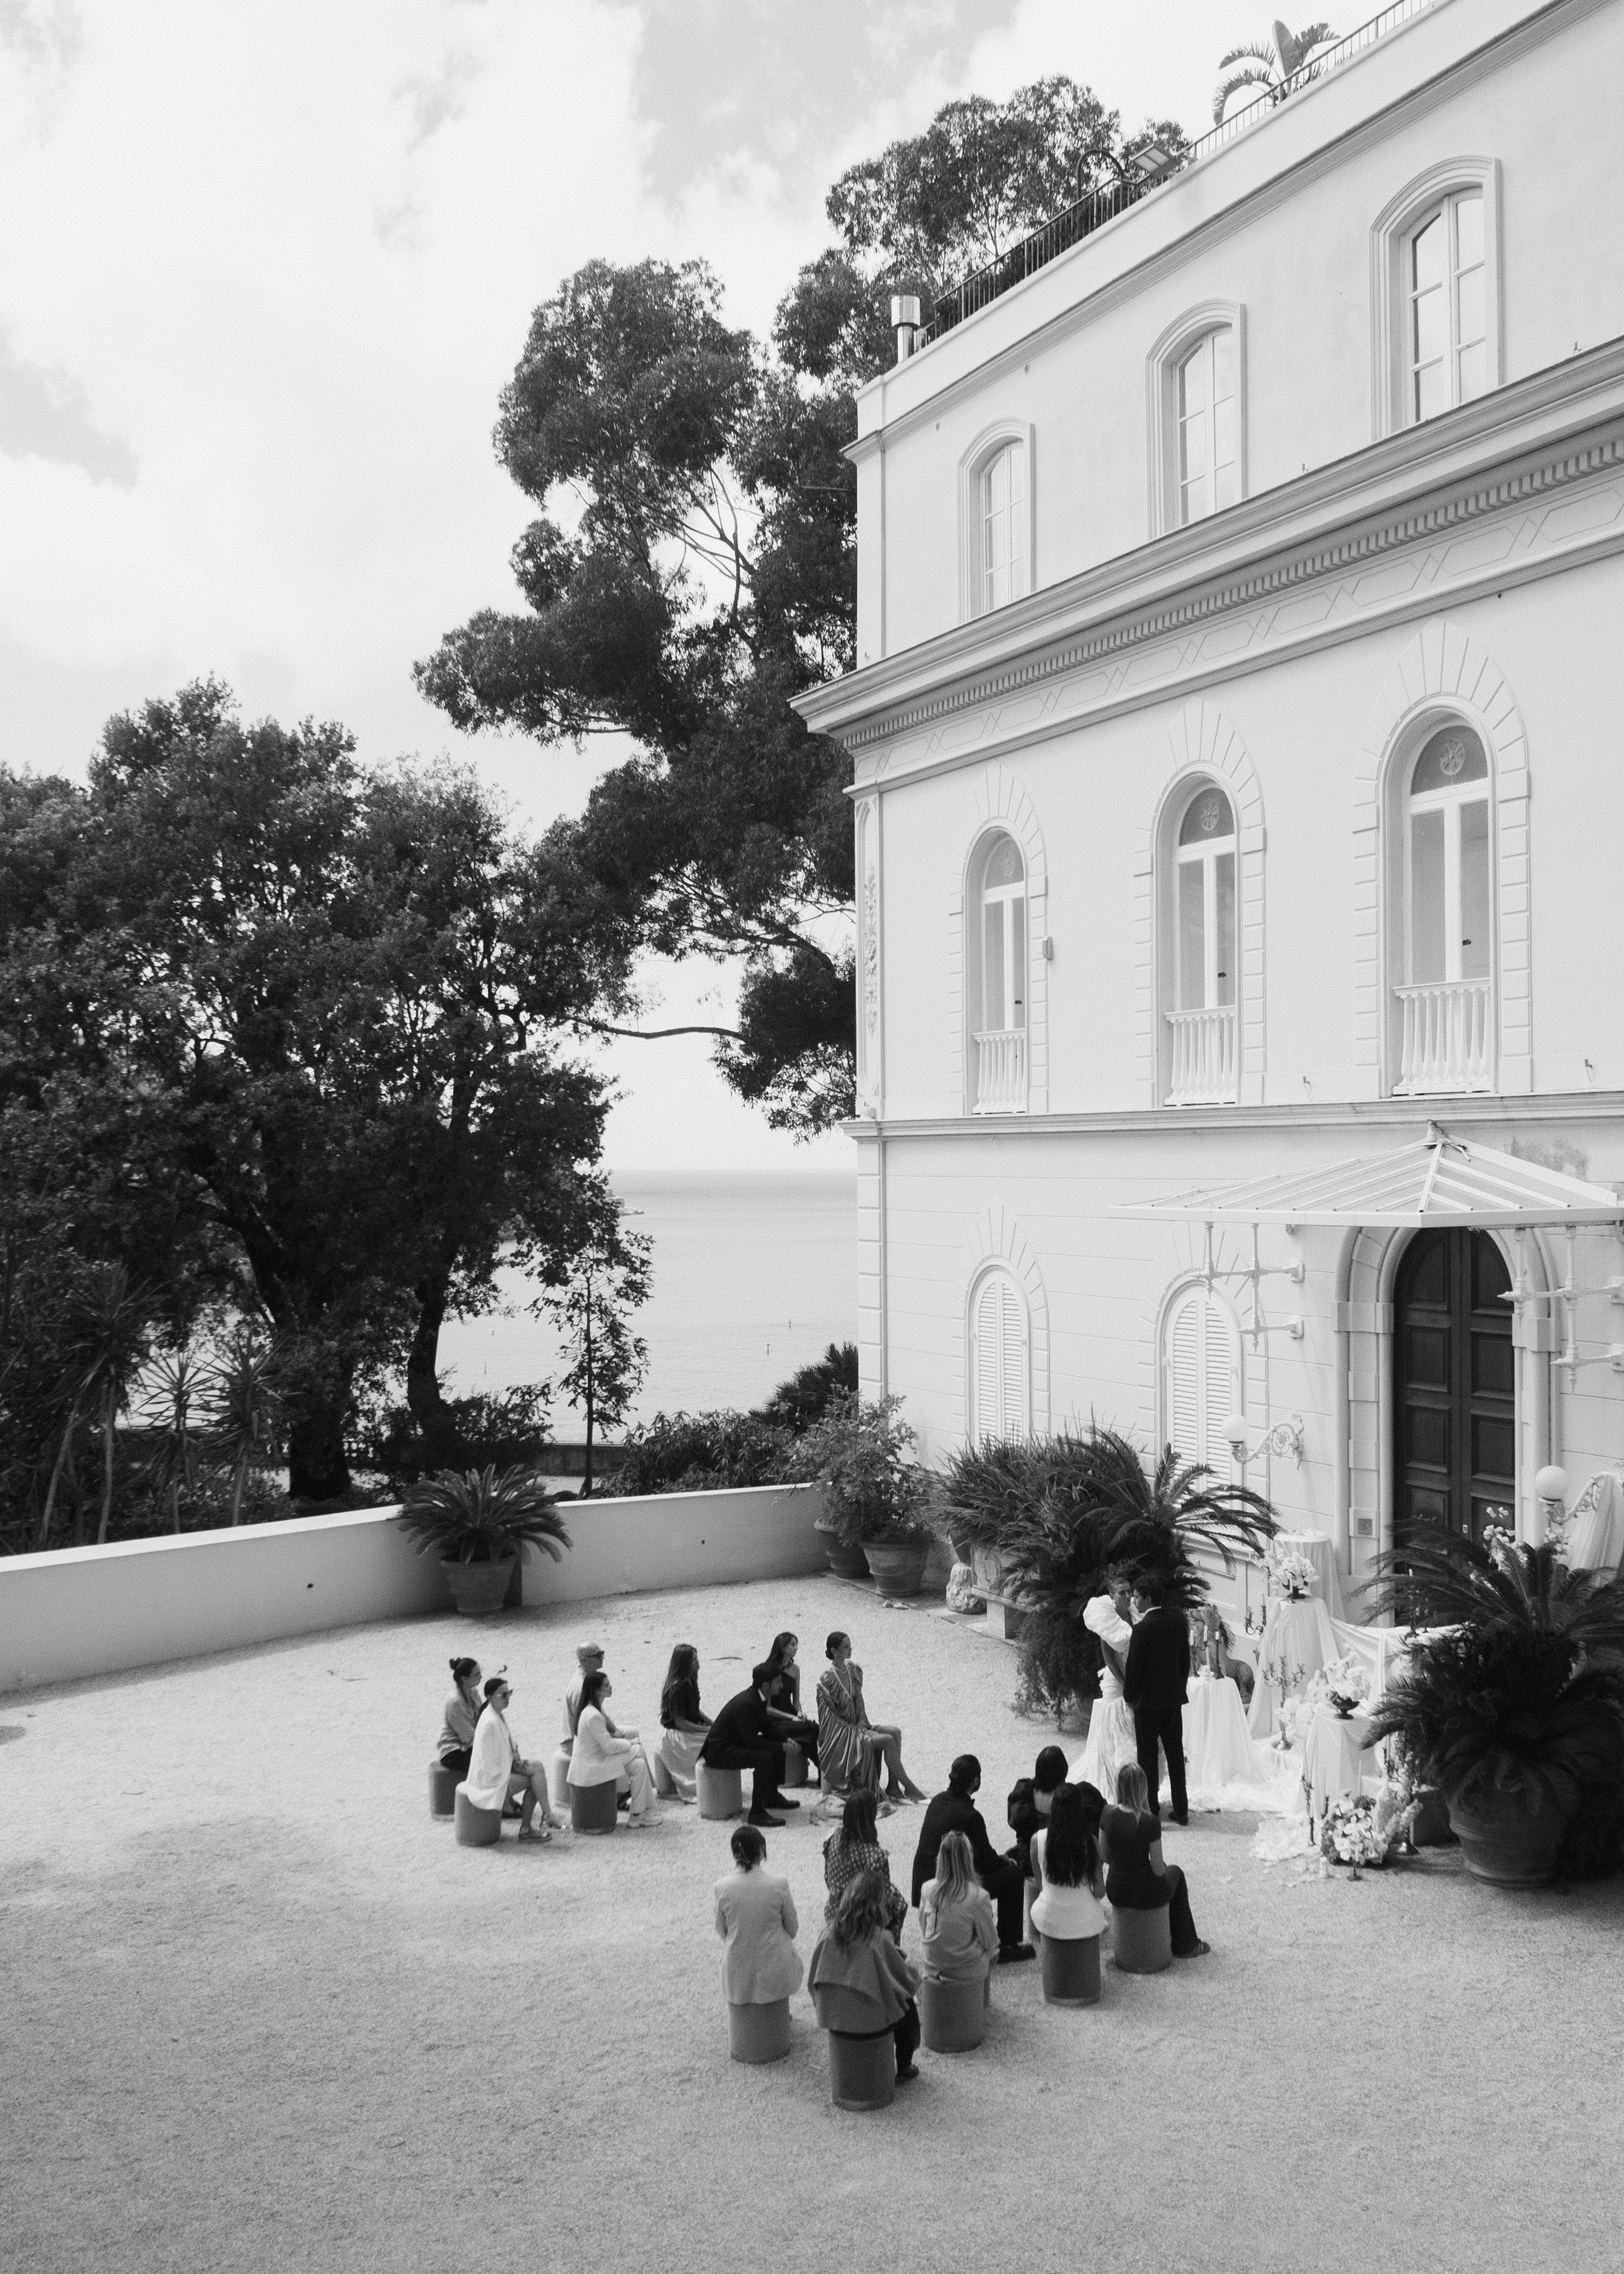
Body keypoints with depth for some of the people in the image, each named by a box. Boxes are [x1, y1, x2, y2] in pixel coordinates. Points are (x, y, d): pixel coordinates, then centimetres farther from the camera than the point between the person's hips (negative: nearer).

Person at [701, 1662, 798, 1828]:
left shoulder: (757, 1698, 3)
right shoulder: (745, 1703, -27)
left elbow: (767, 1729, 17)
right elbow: (752, 1741, -28)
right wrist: (781, 1746, -18)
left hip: (736, 1744, 10)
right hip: (719, 1751, -10)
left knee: (777, 1749, 11)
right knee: (764, 1757, -28)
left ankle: (772, 1796, 27)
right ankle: (757, 1813, -24)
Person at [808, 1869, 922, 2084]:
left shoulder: (829, 1933, -11)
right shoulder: (879, 1939, -23)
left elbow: (813, 1976, 1)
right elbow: (908, 1981, -10)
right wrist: (907, 1963, 13)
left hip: (832, 2017, 4)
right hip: (868, 2021, -4)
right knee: (908, 2007, 27)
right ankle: (903, 2070, 36)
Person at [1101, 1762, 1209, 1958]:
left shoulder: (1108, 1817, -10)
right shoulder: (1151, 1822, -24)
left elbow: (1105, 1857, 2)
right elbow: (1158, 1870, -16)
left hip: (1115, 1894, 4)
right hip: (1146, 1896, -4)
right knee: (1175, 1873, 29)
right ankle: (1185, 1946, 41)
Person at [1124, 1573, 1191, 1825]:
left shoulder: (1143, 1628, -18)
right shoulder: (1178, 1622, 2)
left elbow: (1134, 1667, -13)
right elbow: (1186, 1660, 10)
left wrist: (1130, 1697, 1)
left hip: (1148, 1701, -6)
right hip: (1174, 1699, 6)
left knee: (1147, 1757, 3)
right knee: (1175, 1754, 13)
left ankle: (1151, 1811, 5)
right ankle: (1181, 1810, 18)